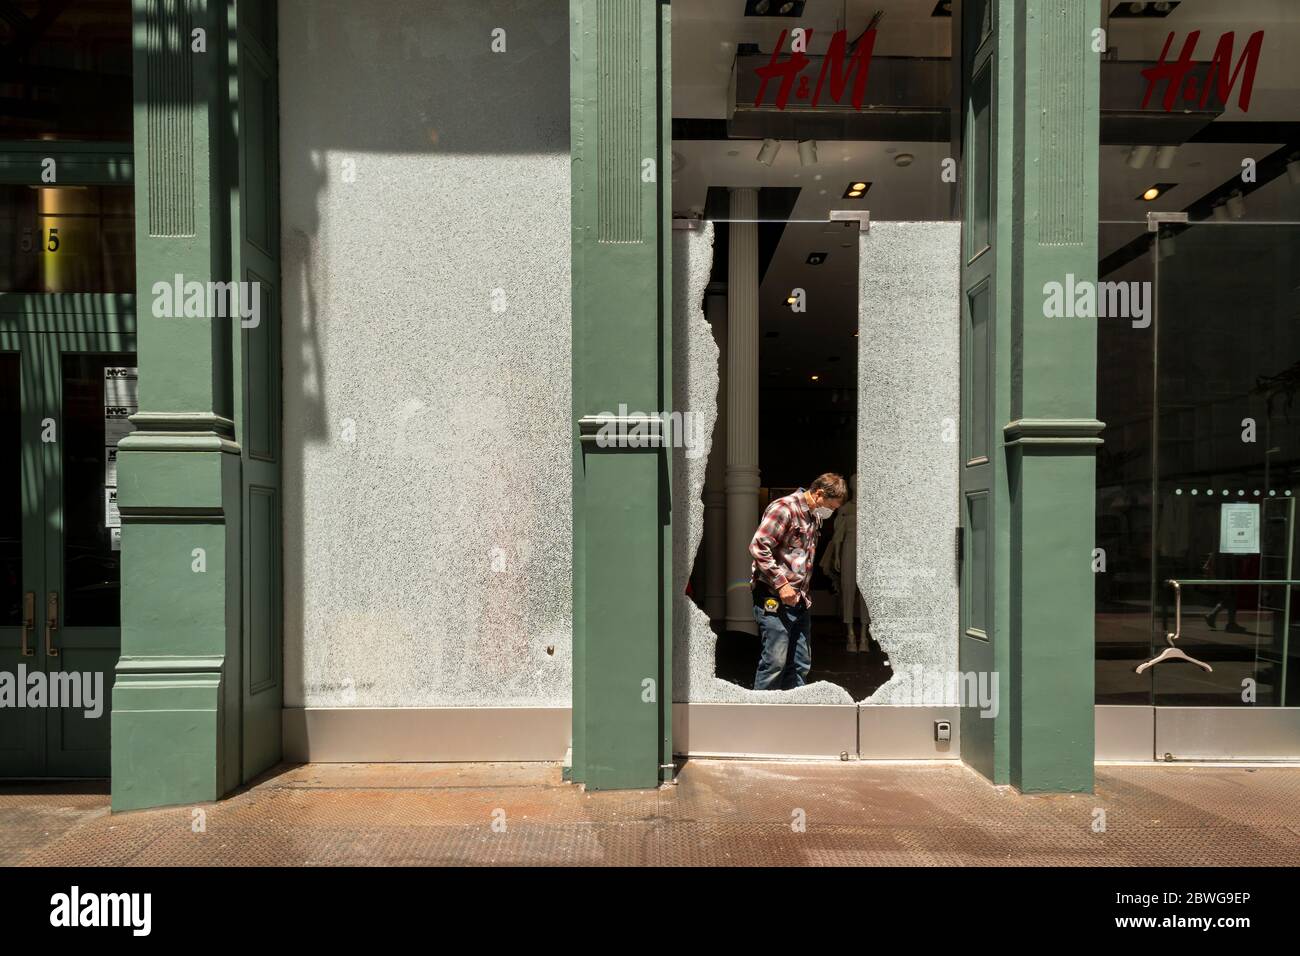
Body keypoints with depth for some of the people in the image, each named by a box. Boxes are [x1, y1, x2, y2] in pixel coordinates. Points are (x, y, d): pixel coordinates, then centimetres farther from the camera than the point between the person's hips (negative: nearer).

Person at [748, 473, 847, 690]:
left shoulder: (815, 518, 16)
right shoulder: (784, 508, -12)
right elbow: (758, 547, -19)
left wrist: (806, 594, 16)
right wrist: (781, 584, -20)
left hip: (800, 599, 9)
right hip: (774, 597, -9)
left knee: (801, 664, 11)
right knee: (775, 662, -10)